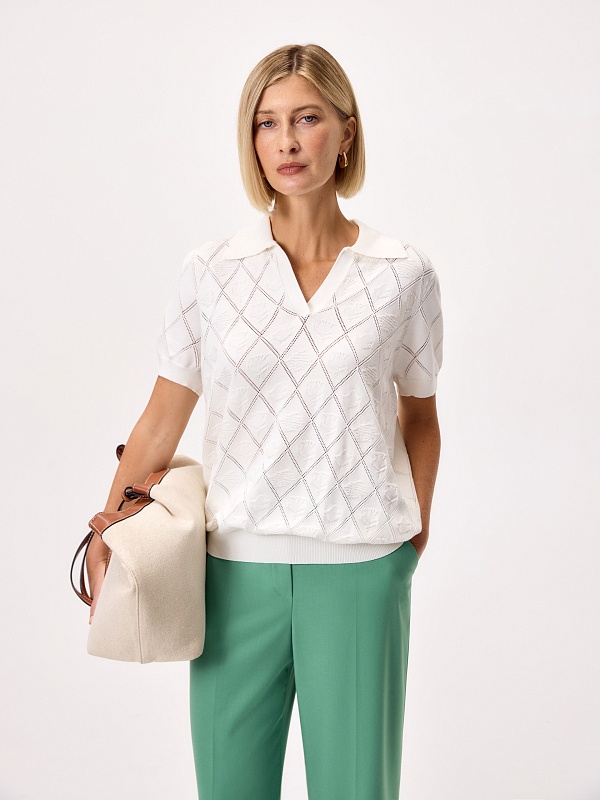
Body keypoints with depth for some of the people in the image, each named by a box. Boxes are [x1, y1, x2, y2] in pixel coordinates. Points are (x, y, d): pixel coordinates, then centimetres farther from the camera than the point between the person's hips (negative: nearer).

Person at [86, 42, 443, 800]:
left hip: (360, 569, 0)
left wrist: (417, 531, 8)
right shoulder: (211, 270, 0)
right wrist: (102, 545, 4)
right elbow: (161, 421, 4)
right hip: (238, 566, 1)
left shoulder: (403, 273, 0)